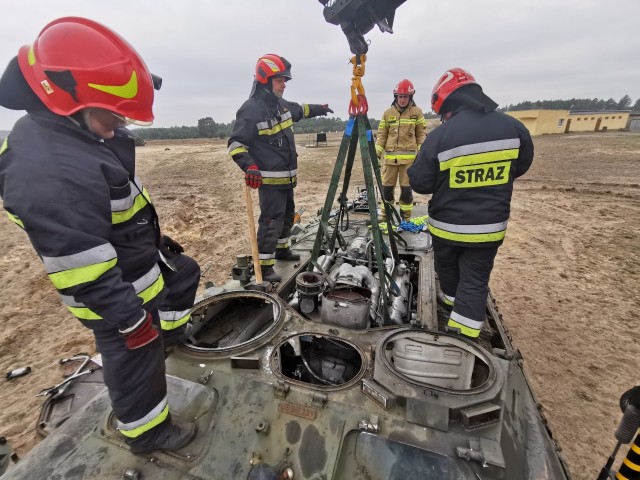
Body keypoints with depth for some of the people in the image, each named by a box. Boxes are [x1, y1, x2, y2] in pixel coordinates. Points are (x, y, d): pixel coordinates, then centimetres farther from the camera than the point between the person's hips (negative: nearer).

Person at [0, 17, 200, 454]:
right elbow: (84, 270, -30)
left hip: (140, 262, 9)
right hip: (117, 293, -9)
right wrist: (131, 318, -20)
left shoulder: (70, 131, 0)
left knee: (183, 273, 29)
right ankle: (147, 433, 38)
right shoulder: (51, 175, -33)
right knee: (137, 363, 11)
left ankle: (171, 332, 51)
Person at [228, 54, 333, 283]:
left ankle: (281, 249, 37)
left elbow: (300, 110, 33)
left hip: (287, 176, 9)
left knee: (287, 216, 19)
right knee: (271, 221, -11)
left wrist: (320, 108, 46)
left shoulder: (281, 104, 12)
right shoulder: (251, 109, -14)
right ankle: (264, 266, -3)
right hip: (269, 178, -9)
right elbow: (236, 143, -16)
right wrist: (249, 166, -31)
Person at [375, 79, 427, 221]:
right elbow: (382, 134, 9)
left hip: (409, 156, -1)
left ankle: (406, 217, 14)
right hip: (390, 156, 2)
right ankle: (385, 215, 20)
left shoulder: (417, 112, 5)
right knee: (386, 187, 4)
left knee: (406, 188, 1)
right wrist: (377, 150, -3)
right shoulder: (388, 113, 9)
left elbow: (422, 134, 6)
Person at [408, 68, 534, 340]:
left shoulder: (440, 136, -18)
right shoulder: (514, 128, -4)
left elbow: (419, 184, -11)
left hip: (446, 226, -2)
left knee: (448, 270, 24)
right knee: (475, 281, 11)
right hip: (490, 226, 2)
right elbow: (520, 168, 12)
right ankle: (463, 339, 14)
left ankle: (452, 302, 49)